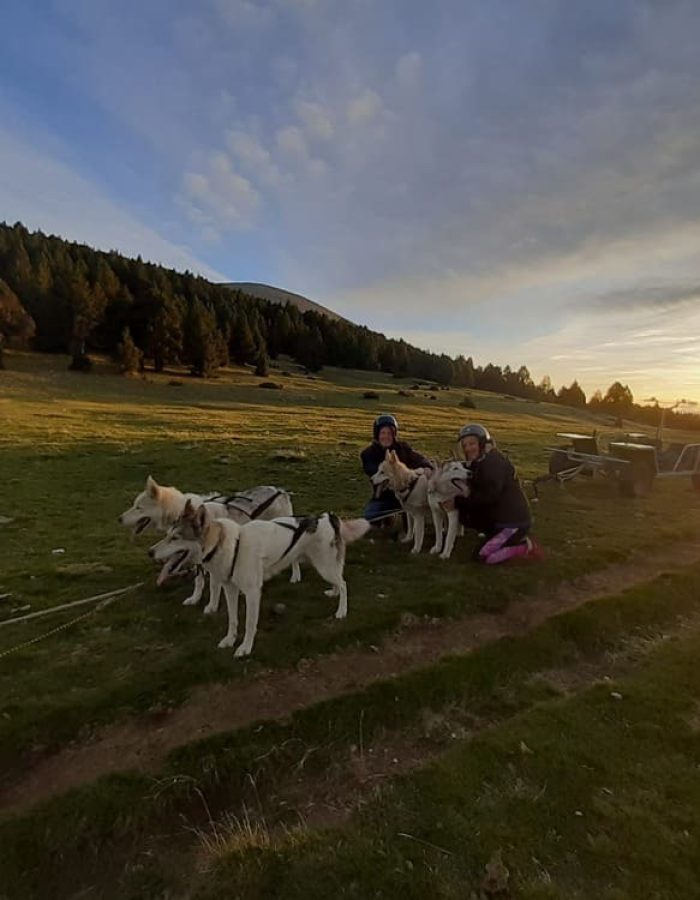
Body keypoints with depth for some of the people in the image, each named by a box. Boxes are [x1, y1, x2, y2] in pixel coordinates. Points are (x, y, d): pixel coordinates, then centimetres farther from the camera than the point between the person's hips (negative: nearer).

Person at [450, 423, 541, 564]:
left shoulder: (494, 461, -18)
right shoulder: (479, 462, 13)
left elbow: (489, 496, -26)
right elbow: (476, 493, 7)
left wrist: (458, 501, -22)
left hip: (514, 522, -10)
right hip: (500, 518, 10)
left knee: (481, 556, -11)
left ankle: (526, 546, 3)